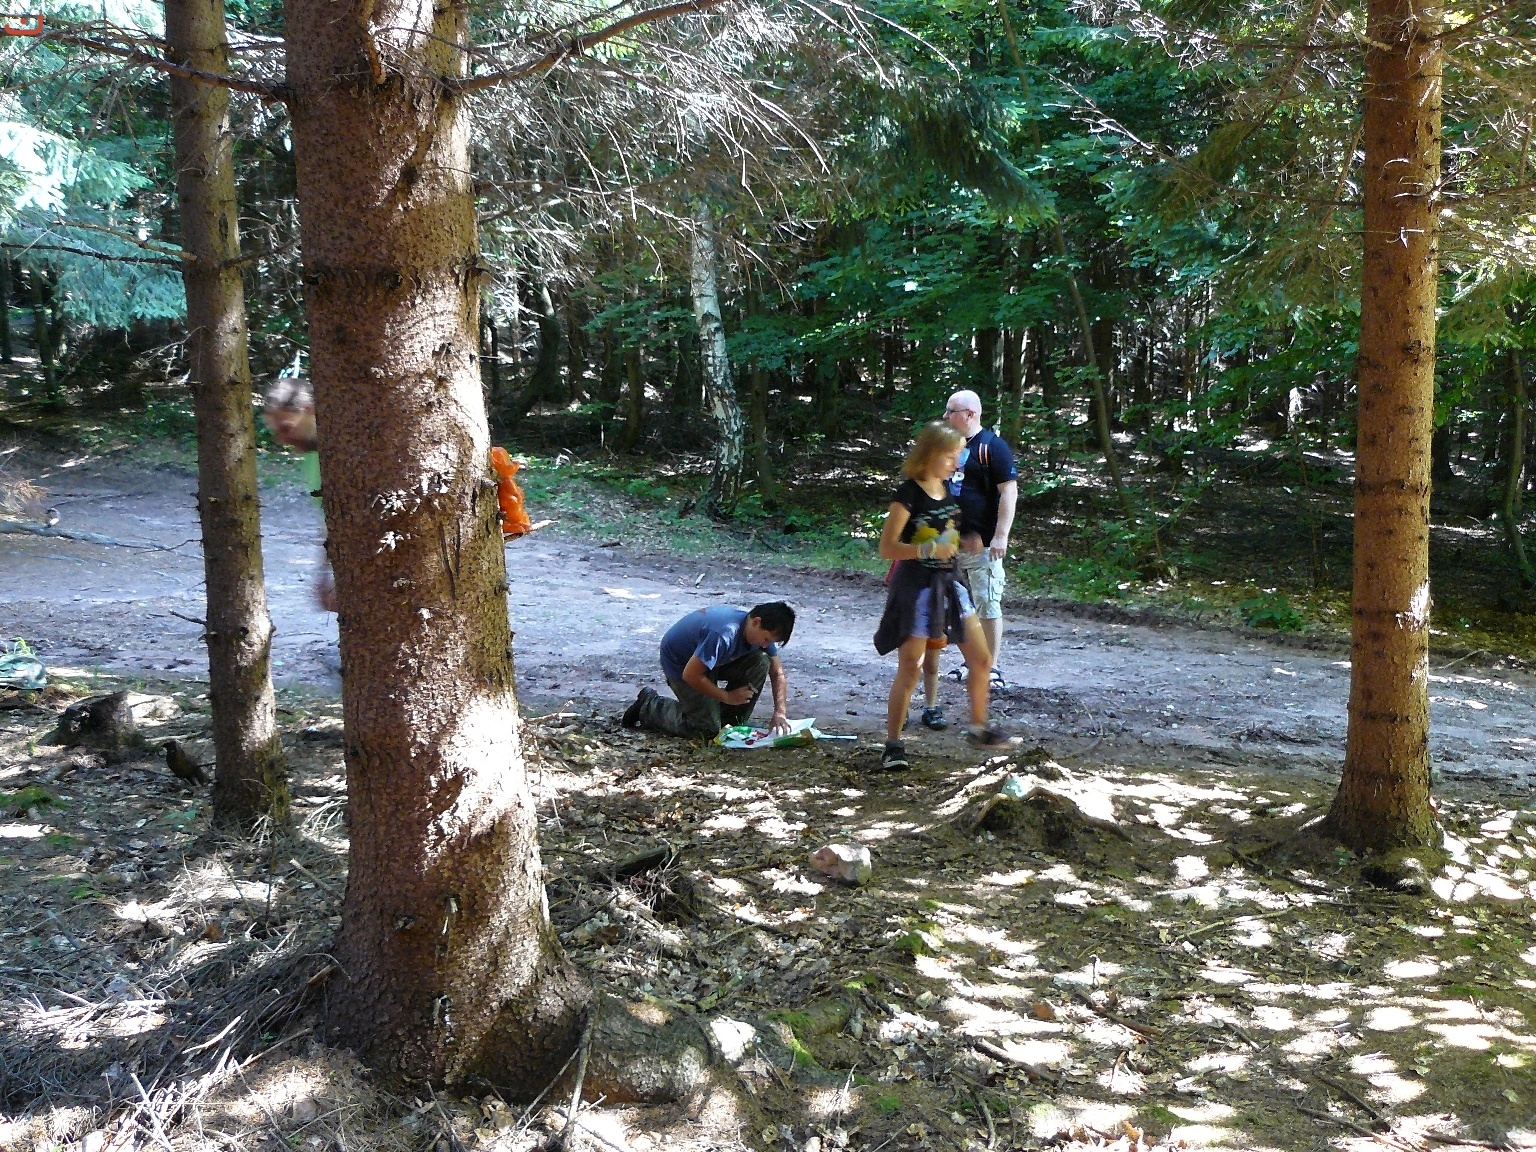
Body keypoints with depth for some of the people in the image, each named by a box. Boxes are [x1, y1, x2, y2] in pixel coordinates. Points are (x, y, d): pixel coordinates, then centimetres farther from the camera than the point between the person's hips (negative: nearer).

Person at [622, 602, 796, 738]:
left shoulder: (763, 631, -14)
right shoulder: (724, 634, -39)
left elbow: (778, 674, -5)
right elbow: (690, 675, -33)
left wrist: (780, 713, -19)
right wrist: (727, 697, -21)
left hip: (713, 660, 7)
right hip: (679, 663, -7)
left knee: (760, 663, -16)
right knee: (707, 728, -15)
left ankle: (731, 722, -1)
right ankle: (649, 706, 6)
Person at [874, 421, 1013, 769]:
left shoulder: (949, 491, 8)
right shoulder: (908, 494, -14)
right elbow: (886, 548, -20)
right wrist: (930, 548, -29)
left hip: (949, 584, 7)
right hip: (916, 587, -7)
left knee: (981, 660, 8)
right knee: (910, 669, -5)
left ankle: (979, 727, 26)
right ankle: (893, 745, 5)